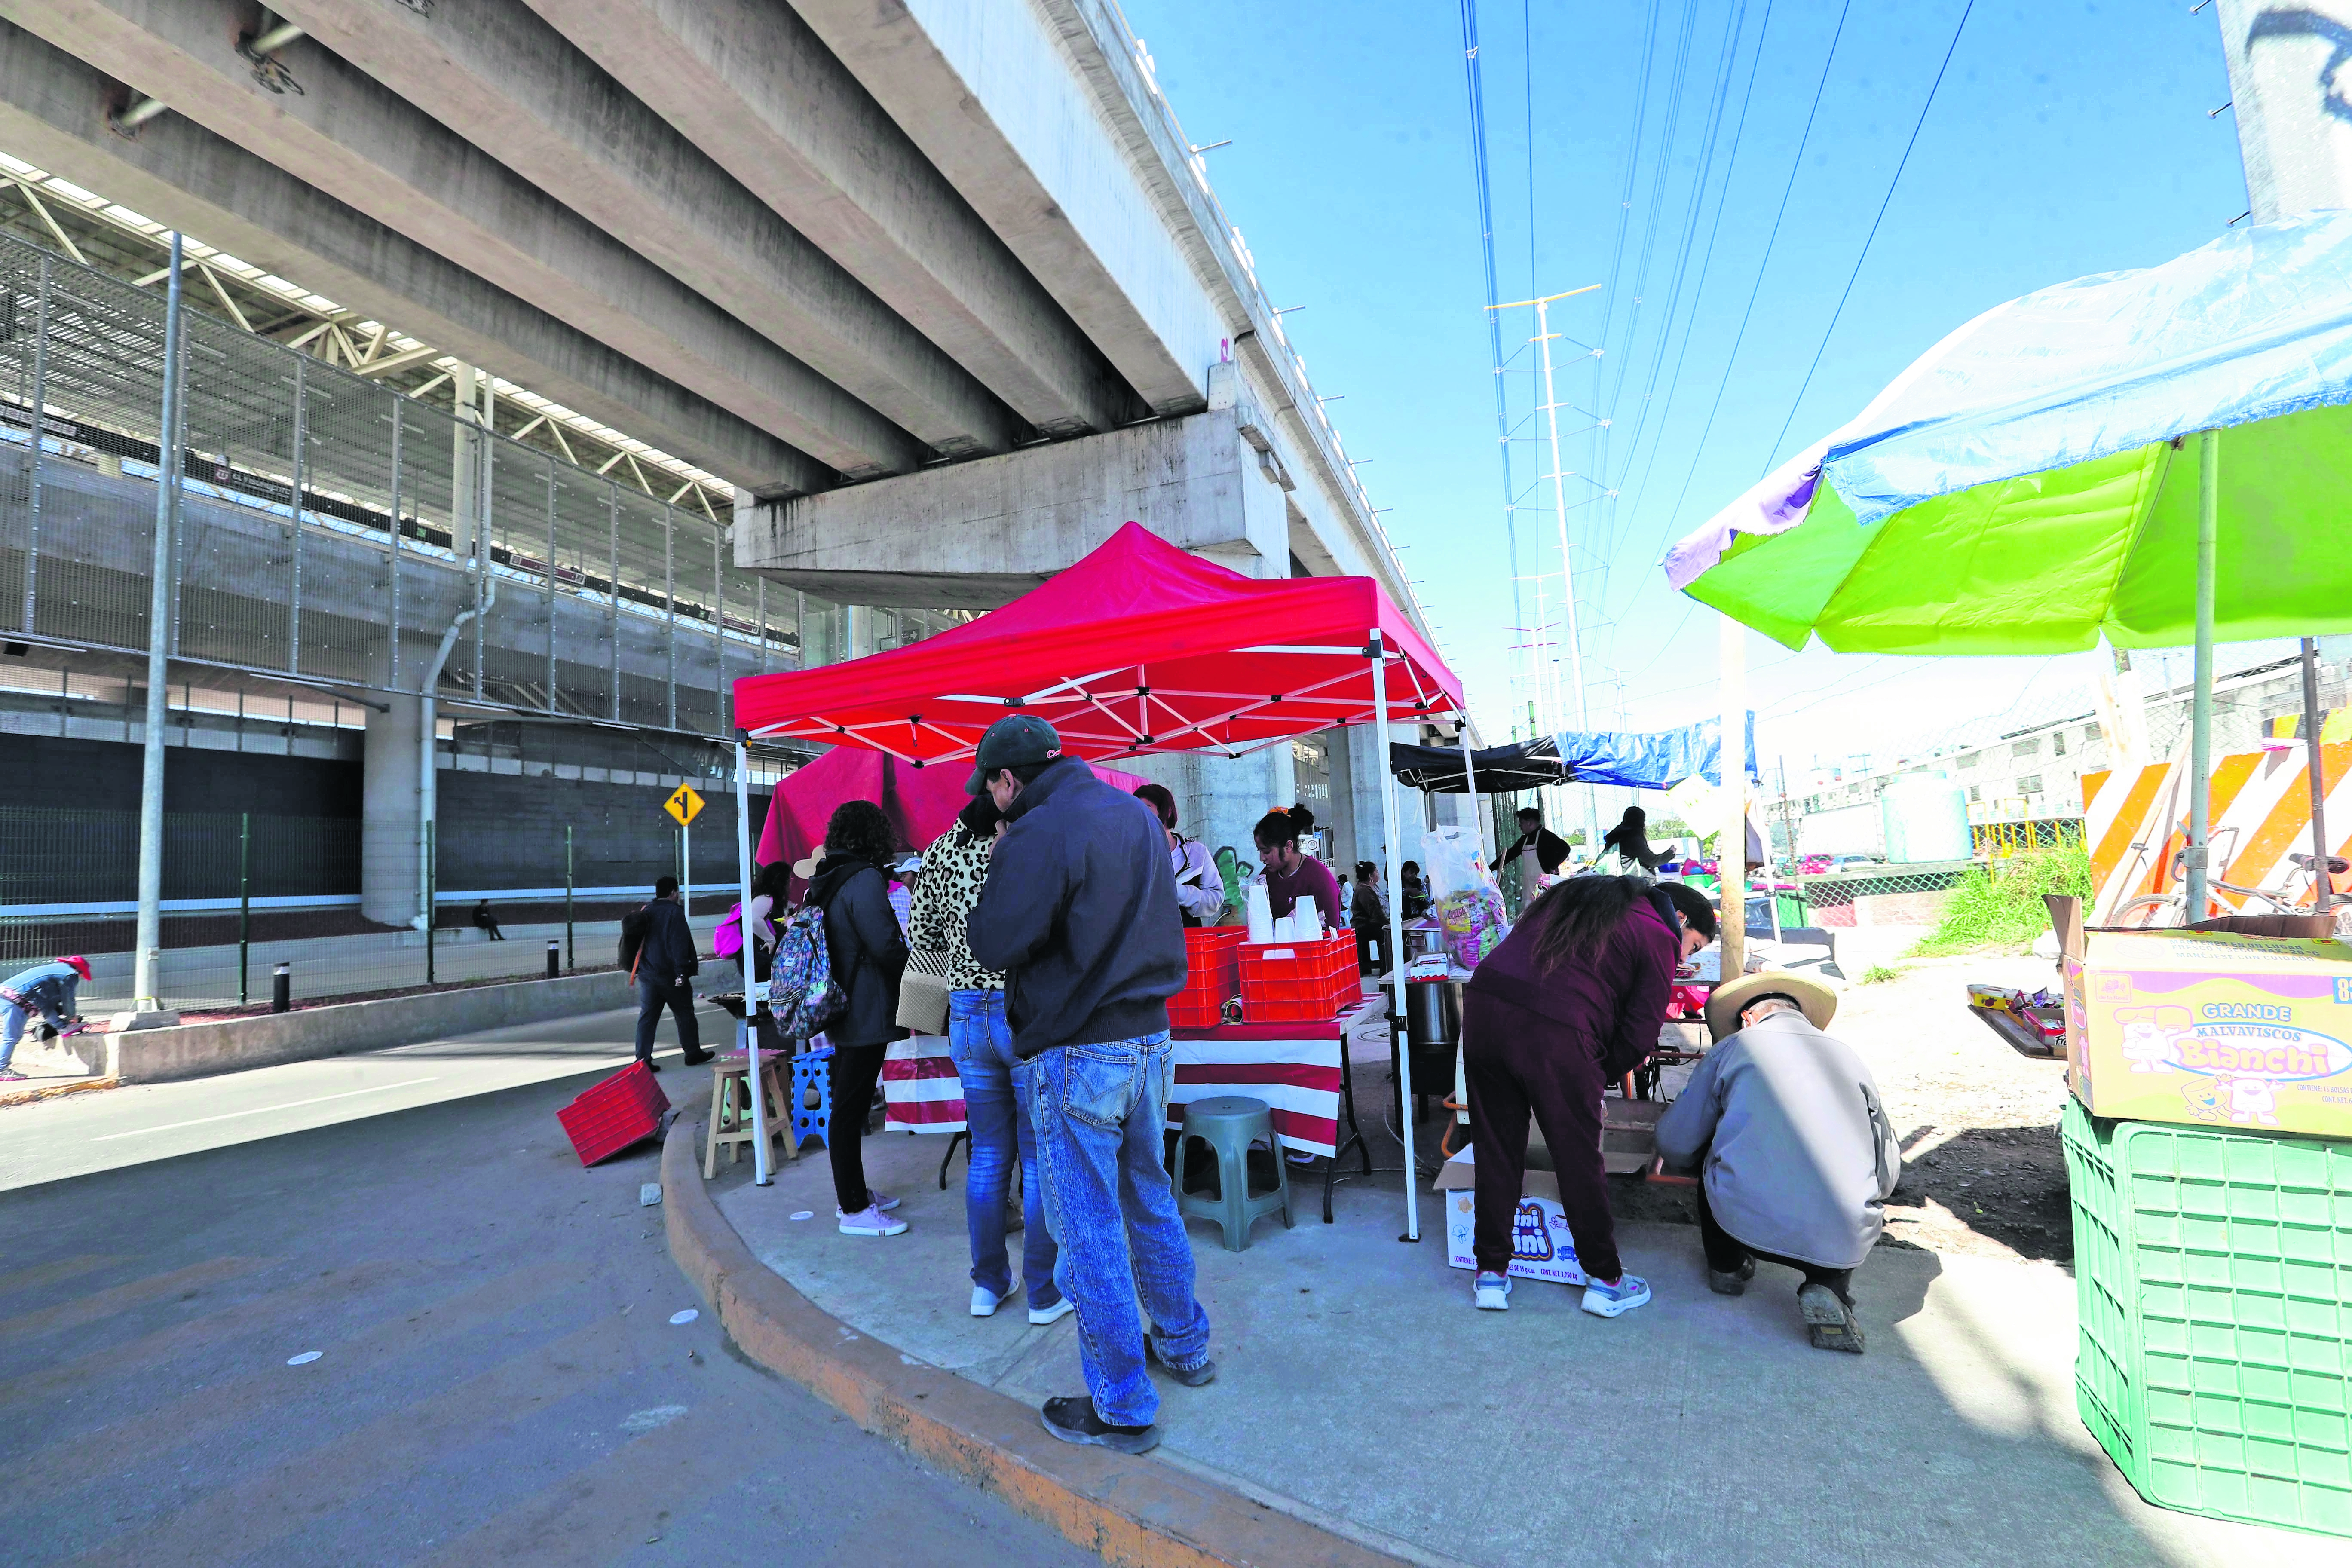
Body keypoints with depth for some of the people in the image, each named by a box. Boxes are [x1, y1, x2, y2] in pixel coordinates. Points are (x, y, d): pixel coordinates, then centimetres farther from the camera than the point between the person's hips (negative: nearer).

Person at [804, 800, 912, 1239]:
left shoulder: (828, 881, 10)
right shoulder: (864, 879, -19)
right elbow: (887, 946, -23)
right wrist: (911, 963, -6)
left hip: (843, 1010, 10)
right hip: (866, 1014, -10)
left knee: (848, 1106, 18)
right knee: (850, 1109, -2)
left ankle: (853, 1193, 31)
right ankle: (854, 1211, 8)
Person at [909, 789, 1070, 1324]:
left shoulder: (942, 852, 2)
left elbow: (924, 935, 11)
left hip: (967, 1015, 5)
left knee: (987, 1155, 18)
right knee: (1041, 1160, 9)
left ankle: (987, 1284, 29)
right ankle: (1044, 1293, 20)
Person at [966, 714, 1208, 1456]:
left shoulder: (1038, 833, -17)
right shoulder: (1138, 814, 8)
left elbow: (997, 943, -18)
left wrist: (995, 880, -1)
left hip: (1078, 1056, -8)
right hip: (1152, 1040, 8)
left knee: (1089, 1228, 5)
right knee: (1151, 1201, 23)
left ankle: (1123, 1409, 18)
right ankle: (1185, 1346, 39)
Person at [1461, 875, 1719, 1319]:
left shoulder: (1575, 895, 28)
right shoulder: (1657, 936, 9)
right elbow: (1639, 1037, 3)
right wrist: (1594, 1077, 19)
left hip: (1483, 1006, 6)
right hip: (1552, 1033, -6)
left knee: (1496, 1152, 17)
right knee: (1579, 1161, 12)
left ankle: (1491, 1274, 28)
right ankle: (1605, 1281, 29)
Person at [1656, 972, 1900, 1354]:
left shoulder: (1731, 1048, 8)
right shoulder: (1849, 1056, 16)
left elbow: (1675, 1148, 10)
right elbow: (1889, 1172, 18)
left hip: (1749, 1223, -1)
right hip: (1845, 1245, 2)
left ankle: (1727, 1266, 33)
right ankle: (1829, 1288, 11)